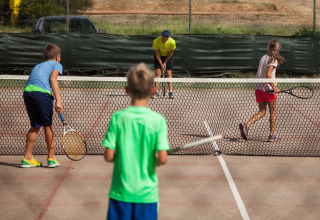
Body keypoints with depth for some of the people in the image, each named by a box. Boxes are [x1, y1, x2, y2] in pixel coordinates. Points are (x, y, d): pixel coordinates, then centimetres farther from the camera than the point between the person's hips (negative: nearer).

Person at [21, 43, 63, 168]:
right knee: (47, 125, 9)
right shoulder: (56, 65, 15)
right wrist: (58, 100, -12)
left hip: (27, 91, 5)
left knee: (35, 126, 16)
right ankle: (51, 158, 16)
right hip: (42, 92, -5)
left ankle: (27, 158, 15)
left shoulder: (38, 66, 34)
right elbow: (53, 79, -3)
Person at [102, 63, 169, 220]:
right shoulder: (158, 121, -9)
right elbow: (162, 158, -15)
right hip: (147, 193, 0)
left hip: (121, 191, 0)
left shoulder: (118, 118, -8)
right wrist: (153, 162, 7)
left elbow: (109, 156, -8)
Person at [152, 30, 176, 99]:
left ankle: (170, 92, -6)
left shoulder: (172, 42, -27)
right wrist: (161, 64, -16)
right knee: (158, 73, -10)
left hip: (168, 57, 0)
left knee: (169, 74, -7)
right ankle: (157, 92, -11)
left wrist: (165, 63, -8)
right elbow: (157, 54, -18)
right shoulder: (156, 41, -28)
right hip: (159, 57, 0)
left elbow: (170, 53, -12)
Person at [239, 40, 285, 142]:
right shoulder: (273, 60, -10)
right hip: (268, 88, -6)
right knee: (273, 111, 8)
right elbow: (268, 74, -21)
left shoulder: (263, 57, 12)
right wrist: (274, 87, -21)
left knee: (262, 112, 10)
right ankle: (272, 135, 10)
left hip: (258, 87, 7)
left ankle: (246, 125, -11)